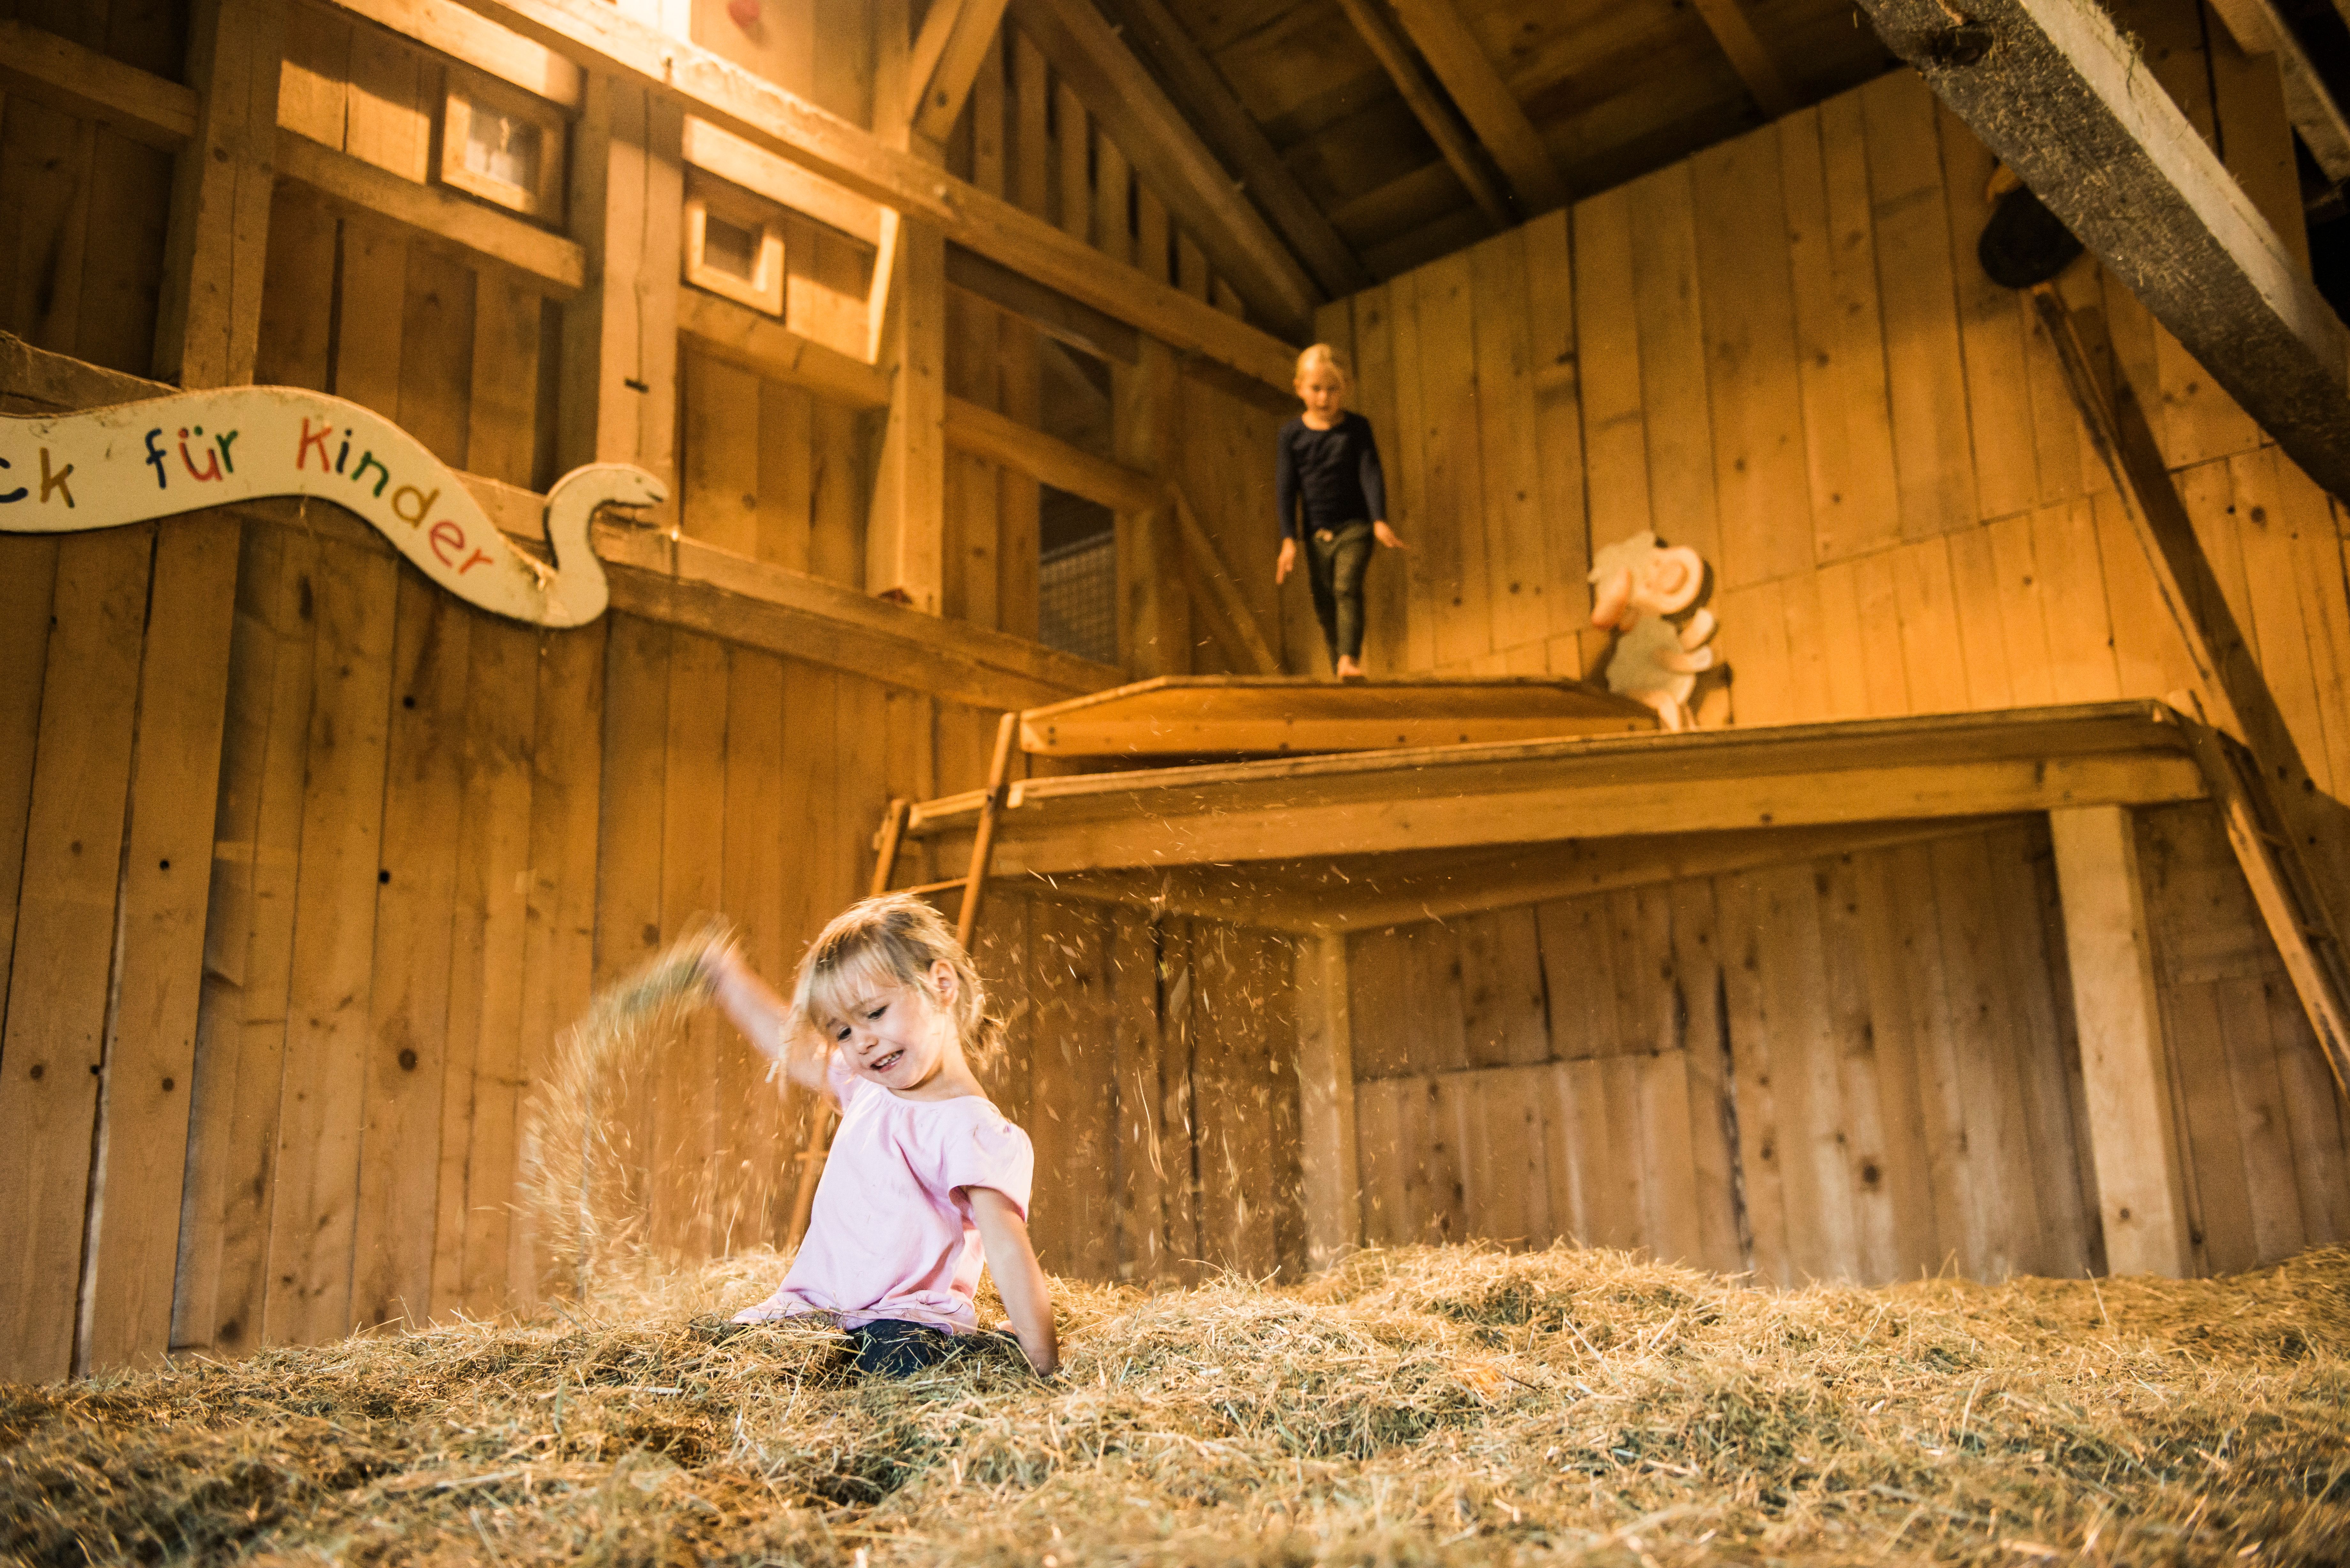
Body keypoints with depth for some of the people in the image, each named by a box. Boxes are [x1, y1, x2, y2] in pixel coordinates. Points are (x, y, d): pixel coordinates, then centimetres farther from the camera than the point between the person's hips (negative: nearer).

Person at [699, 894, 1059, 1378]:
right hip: (809, 1312, 8)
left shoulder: (975, 1131, -12)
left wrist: (1046, 1366, -28)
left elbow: (1009, 1255, -21)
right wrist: (728, 976, 37)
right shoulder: (868, 1092, 15)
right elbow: (794, 1049, 35)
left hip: (904, 1325, -8)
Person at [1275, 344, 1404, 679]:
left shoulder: (1357, 428, 1)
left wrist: (1380, 521, -20)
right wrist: (1289, 540, -7)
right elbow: (1285, 488, 1)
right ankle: (1338, 669, 13)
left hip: (1355, 526, -3)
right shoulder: (1292, 434, 3)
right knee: (1325, 605, 4)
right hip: (1317, 533, 3)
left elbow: (1371, 475, -6)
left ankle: (1350, 659, -30)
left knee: (1347, 587, -22)